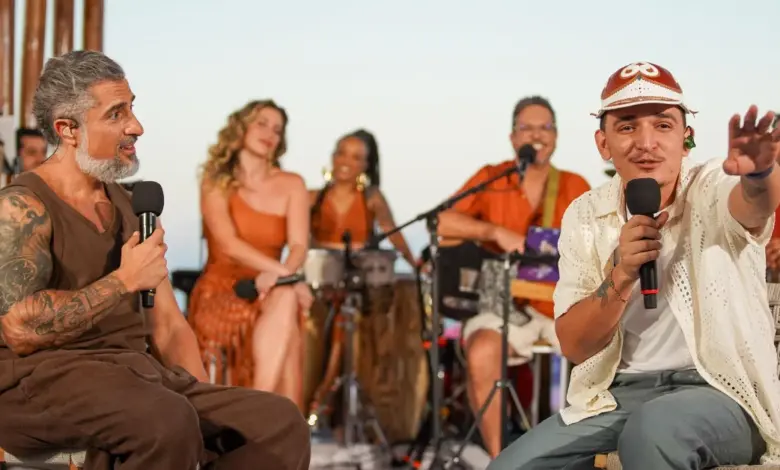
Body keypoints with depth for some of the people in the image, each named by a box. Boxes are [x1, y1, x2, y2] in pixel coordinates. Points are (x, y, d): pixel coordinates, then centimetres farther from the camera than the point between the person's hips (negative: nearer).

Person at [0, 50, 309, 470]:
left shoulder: (132, 209, 17)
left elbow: (169, 326, 18)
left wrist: (207, 407, 3)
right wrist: (125, 281, -14)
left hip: (135, 375, 7)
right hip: (42, 379, -7)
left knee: (280, 423, -11)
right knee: (167, 420, -38)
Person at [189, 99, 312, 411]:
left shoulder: (292, 185, 8)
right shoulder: (216, 183, 1)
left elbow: (299, 246, -5)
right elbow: (229, 243, -15)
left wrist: (279, 275, -29)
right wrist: (283, 272, -28)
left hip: (270, 288, 3)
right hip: (221, 292, -3)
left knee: (285, 298, -34)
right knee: (286, 299, -34)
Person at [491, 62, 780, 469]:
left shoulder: (712, 188, -7)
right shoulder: (585, 216, 2)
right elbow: (574, 346, -2)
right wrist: (621, 275, -20)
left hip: (722, 392, -4)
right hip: (619, 394, 4)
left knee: (654, 426, -36)